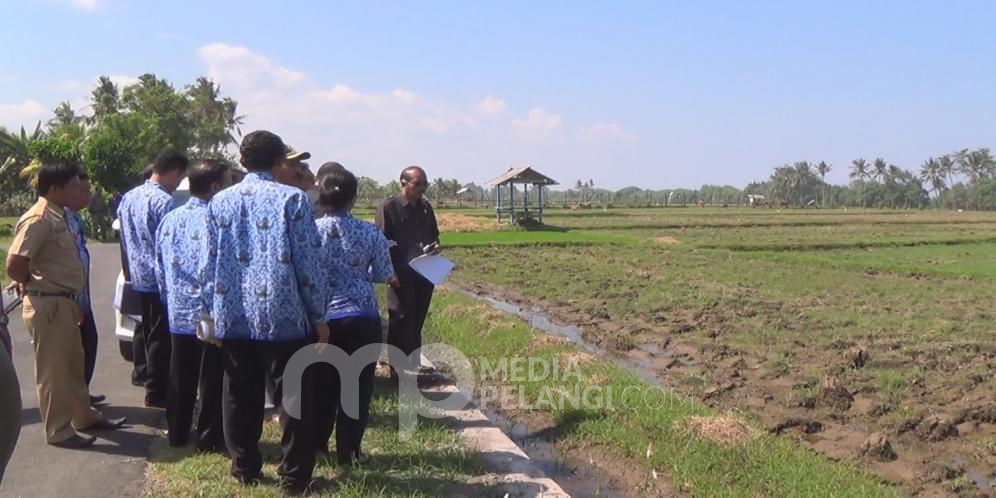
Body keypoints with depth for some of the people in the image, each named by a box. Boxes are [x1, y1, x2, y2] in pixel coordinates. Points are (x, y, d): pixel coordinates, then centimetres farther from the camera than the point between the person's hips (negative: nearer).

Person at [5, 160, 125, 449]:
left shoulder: (58, 216, 11)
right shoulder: (38, 219, -18)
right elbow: (14, 264, -24)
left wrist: (72, 300, 14)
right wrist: (32, 284, -5)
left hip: (63, 302, 10)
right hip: (47, 305, -9)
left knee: (73, 364, 20)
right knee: (53, 370, 2)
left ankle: (84, 417, 33)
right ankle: (58, 431, 13)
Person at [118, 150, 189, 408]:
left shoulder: (128, 198, 9)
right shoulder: (164, 201, -19)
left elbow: (125, 240, 15)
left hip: (138, 278, 9)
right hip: (160, 279, -9)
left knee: (149, 335, 17)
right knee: (161, 338, 1)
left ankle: (154, 385, 27)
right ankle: (156, 393, 8)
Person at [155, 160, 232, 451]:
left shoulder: (169, 220, 6)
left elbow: (160, 270, 11)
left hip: (178, 313, 7)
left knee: (180, 379, 17)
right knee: (212, 381, 5)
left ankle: (176, 434, 28)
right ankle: (210, 438, 14)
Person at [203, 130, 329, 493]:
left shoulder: (220, 202, 7)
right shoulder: (292, 199, -7)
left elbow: (209, 264, 8)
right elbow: (310, 264, -8)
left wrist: (211, 313, 17)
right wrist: (318, 317, -1)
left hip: (232, 318, 5)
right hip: (283, 316, -4)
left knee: (240, 397, 15)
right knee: (294, 398, 6)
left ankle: (244, 469, 26)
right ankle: (294, 476, 12)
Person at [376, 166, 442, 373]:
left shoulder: (426, 207, 12)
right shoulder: (389, 207, -7)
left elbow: (434, 234, 24)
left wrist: (436, 245, 1)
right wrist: (390, 274, -15)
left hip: (425, 272, 6)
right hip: (401, 275, -6)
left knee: (417, 321, 13)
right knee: (401, 321, 0)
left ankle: (414, 365, 23)